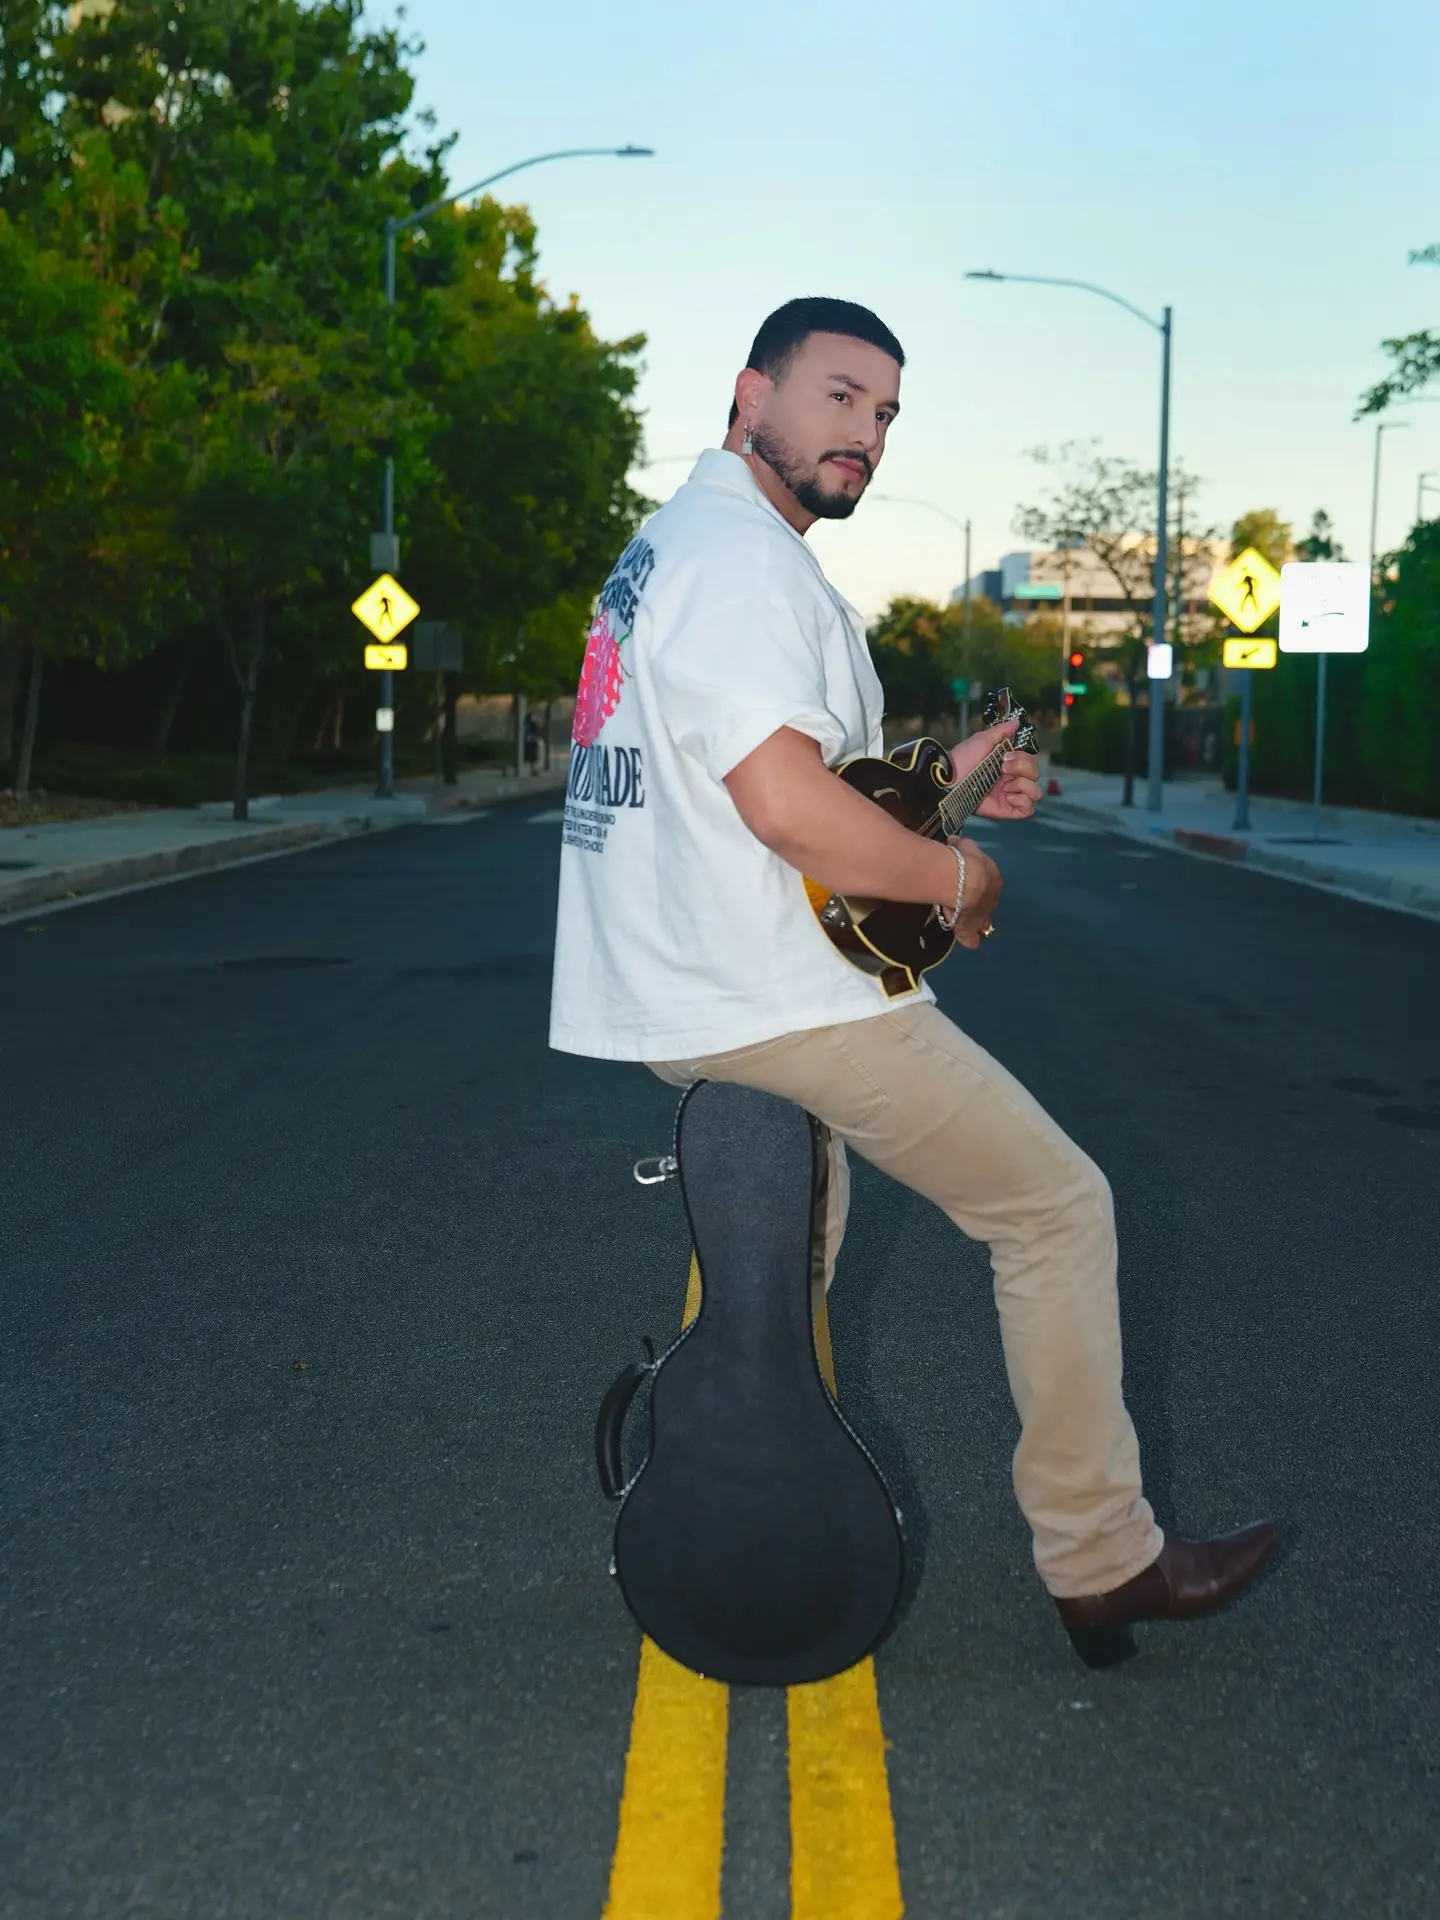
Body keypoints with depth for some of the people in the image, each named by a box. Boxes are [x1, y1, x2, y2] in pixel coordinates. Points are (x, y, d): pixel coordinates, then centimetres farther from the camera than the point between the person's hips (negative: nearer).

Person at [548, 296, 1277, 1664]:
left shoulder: (673, 545, 18)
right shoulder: (740, 555, -16)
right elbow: (786, 805, -28)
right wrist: (955, 874, -13)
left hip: (677, 994, 11)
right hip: (783, 1003, -11)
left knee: (788, 1229, 30)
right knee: (1059, 1208, -2)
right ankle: (1100, 1559, 5)